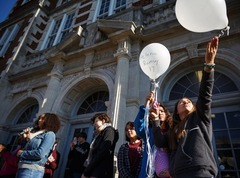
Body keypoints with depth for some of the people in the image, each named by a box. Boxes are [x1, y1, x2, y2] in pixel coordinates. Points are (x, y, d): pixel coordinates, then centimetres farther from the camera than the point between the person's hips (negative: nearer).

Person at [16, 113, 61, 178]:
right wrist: (27, 138, 6)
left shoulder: (50, 134, -6)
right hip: (23, 168, 7)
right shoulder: (36, 134, 19)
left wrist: (22, 153, -6)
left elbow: (40, 154, -18)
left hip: (32, 170, -7)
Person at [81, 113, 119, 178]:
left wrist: (86, 172, -13)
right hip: (95, 172, 8)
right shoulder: (100, 134, 24)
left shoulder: (109, 130, -2)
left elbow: (102, 153, -14)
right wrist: (87, 171, 5)